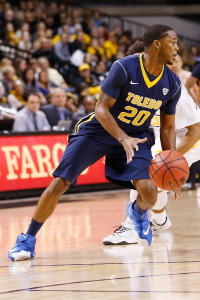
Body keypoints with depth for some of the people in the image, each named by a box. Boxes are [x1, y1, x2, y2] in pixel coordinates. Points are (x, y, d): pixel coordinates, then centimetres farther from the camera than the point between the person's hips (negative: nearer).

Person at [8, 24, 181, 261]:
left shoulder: (172, 84, -8)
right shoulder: (124, 68, -23)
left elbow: (167, 127, 4)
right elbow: (101, 109, -21)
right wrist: (123, 138, -35)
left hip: (135, 136, 3)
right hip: (98, 130, -3)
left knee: (149, 192, -18)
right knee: (59, 184, -13)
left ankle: (138, 213, 22)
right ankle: (28, 239, 3)